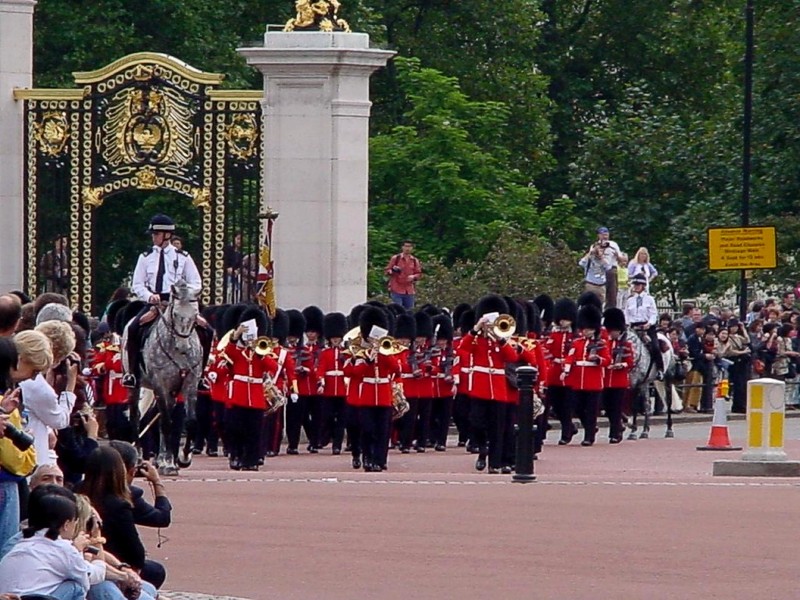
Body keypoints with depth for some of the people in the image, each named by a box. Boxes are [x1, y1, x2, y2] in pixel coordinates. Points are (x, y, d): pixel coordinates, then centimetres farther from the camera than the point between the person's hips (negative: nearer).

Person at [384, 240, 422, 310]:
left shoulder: (415, 261, 11)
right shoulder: (395, 258, 2)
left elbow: (419, 274, 12)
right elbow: (387, 272, 4)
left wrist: (413, 277, -10)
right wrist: (393, 270, -19)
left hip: (410, 291, 3)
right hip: (397, 291, -3)